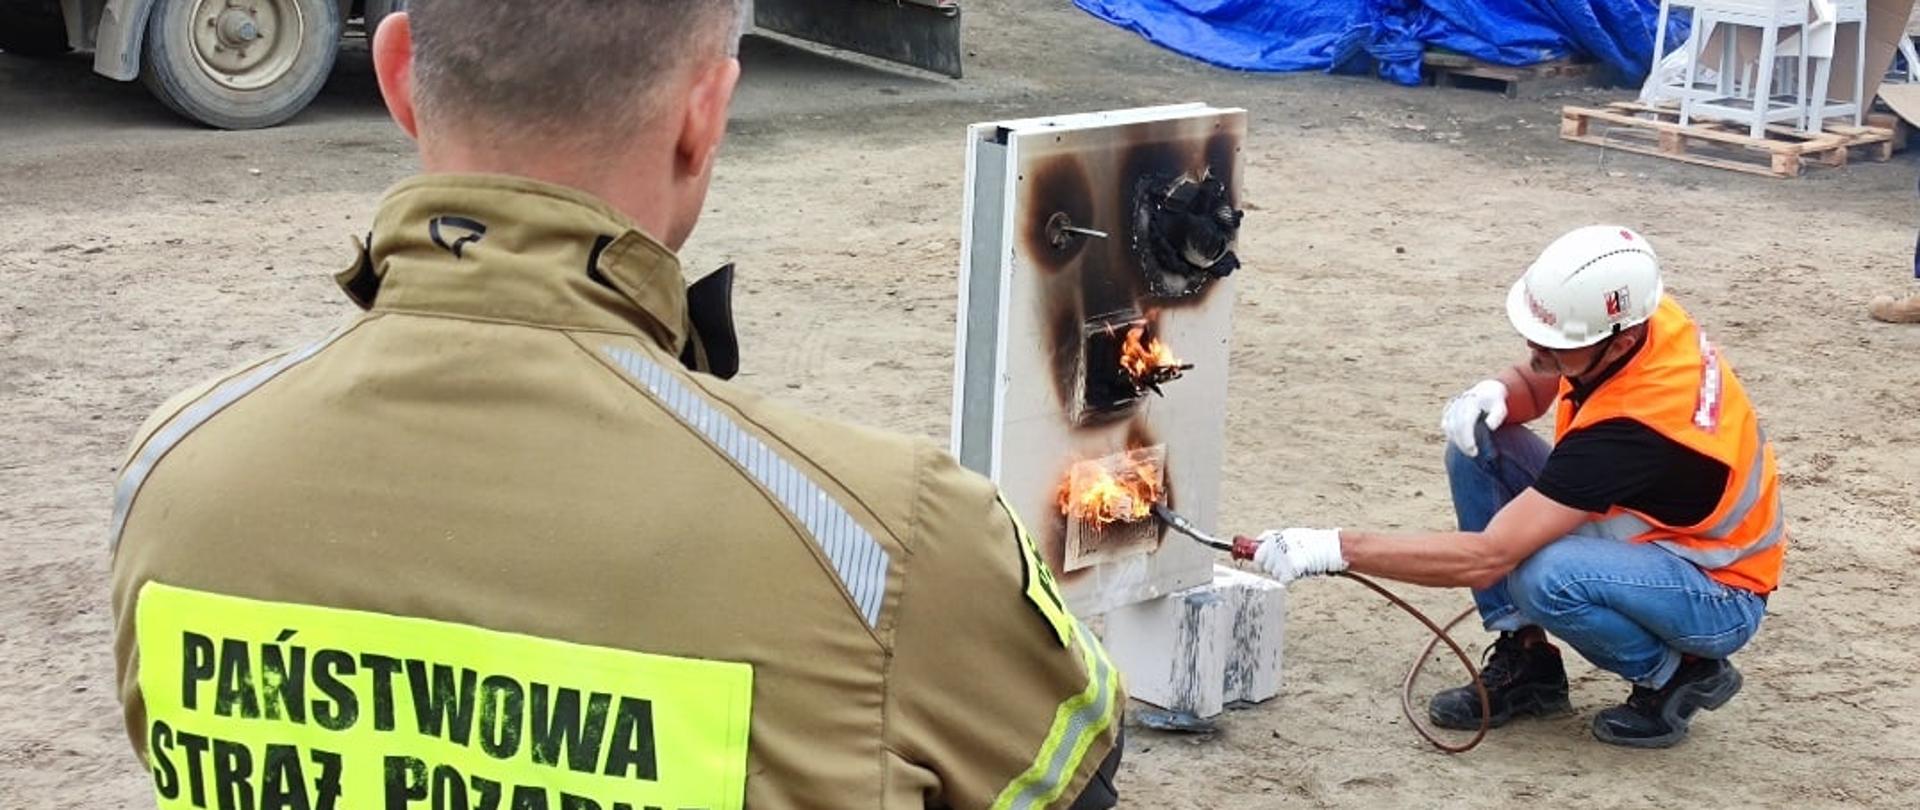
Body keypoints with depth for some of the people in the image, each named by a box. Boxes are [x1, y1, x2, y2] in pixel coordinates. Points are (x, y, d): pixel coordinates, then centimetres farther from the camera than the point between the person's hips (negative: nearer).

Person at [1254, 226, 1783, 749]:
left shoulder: (1634, 427, -37)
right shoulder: (1636, 317, -15)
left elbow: (1485, 558, -36)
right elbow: (1533, 383, 8)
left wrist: (1333, 550, -36)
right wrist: (1492, 393, -17)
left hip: (1719, 593, -8)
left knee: (1546, 577, -38)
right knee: (1478, 448, -9)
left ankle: (1682, 673, -8)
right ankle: (1525, 662, -1)